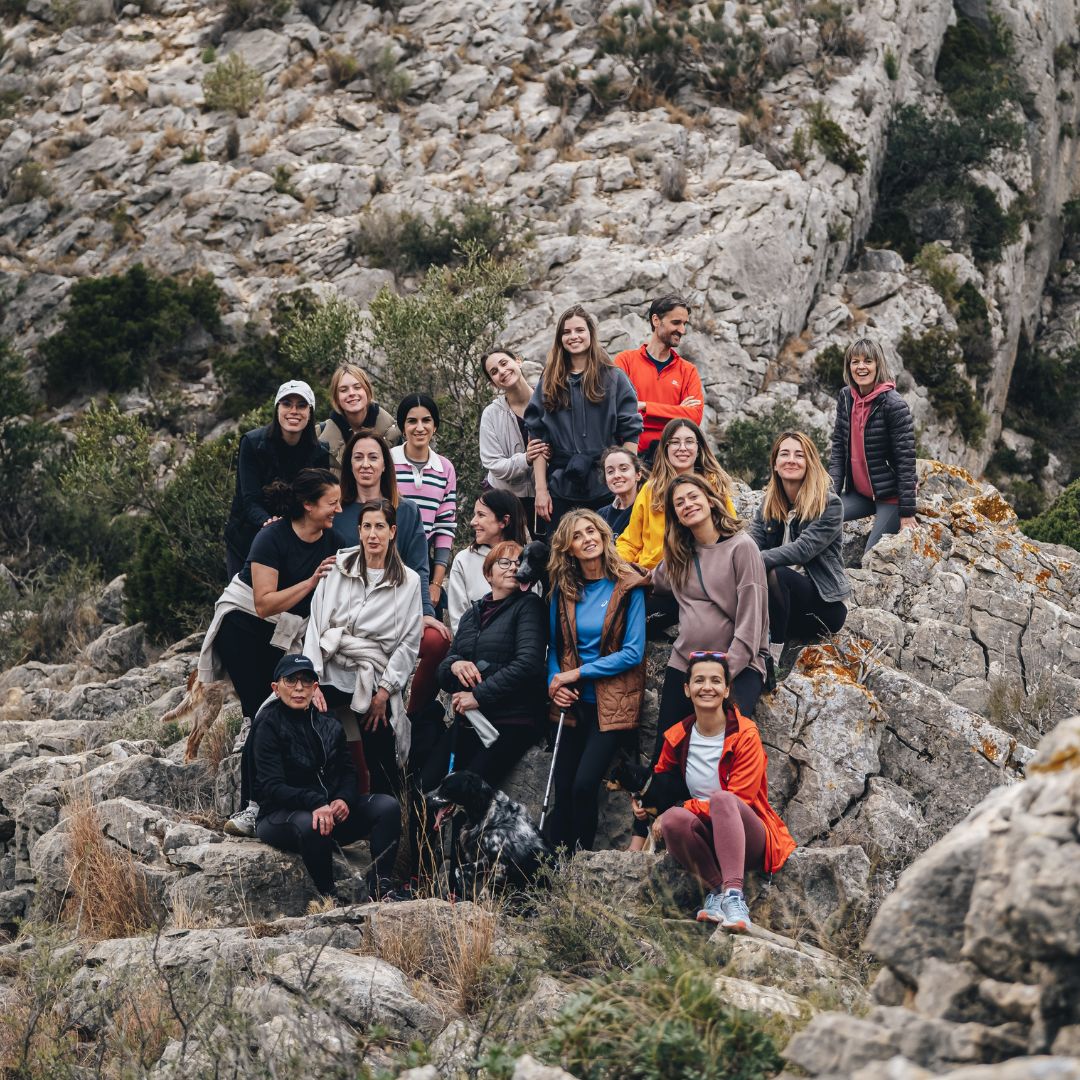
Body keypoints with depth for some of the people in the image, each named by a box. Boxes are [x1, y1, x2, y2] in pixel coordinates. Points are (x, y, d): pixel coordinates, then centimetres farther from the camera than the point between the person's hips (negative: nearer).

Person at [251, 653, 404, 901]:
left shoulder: (328, 725, 11)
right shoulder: (268, 726, -8)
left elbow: (348, 771, 12)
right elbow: (272, 787, -17)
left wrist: (344, 800, -13)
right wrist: (315, 804, -33)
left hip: (330, 810, 6)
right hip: (281, 814, -6)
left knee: (387, 806, -14)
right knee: (308, 824, -40)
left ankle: (381, 887, -22)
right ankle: (328, 896, -26)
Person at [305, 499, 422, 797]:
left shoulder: (409, 582, 6)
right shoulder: (338, 568, 8)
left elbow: (409, 643, 3)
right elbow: (316, 623, 4)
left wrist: (384, 692, -6)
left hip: (373, 679, -1)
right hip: (329, 672, 1)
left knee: (382, 767, -8)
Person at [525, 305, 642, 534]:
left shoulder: (614, 378, 4)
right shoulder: (549, 383, 9)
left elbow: (630, 432, 2)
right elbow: (538, 437, 7)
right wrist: (541, 489, 0)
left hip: (606, 488, -1)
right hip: (562, 489, 2)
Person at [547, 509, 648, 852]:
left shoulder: (628, 586, -7)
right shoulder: (564, 589, 5)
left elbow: (633, 653, -10)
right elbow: (554, 646, 12)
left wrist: (577, 674, -12)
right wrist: (555, 684, -8)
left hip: (612, 703, -4)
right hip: (574, 702, 4)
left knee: (584, 785, -15)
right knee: (563, 787, 1)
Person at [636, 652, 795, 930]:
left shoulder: (745, 735, -8)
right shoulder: (677, 737, 5)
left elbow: (739, 798, -15)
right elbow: (661, 778, 25)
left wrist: (684, 807, -20)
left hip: (748, 837, -3)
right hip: (705, 837, 3)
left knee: (721, 799, -38)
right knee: (674, 819, -32)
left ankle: (733, 893, -49)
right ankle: (717, 887, -22)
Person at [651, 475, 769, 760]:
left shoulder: (741, 546, -5)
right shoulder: (678, 555, 14)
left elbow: (751, 619, -9)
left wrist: (725, 672, -13)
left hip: (737, 665, -5)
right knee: (663, 754, -5)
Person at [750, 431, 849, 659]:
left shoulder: (830, 504, -8)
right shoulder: (767, 506, 10)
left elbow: (803, 549, -21)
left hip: (825, 605, -4)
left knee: (775, 574, -33)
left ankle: (772, 656, -26)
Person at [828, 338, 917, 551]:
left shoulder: (894, 405, -17)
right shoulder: (846, 397, 2)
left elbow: (906, 460, -17)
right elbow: (838, 448, 5)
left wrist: (907, 513, -18)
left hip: (889, 496, -6)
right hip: (859, 493, 6)